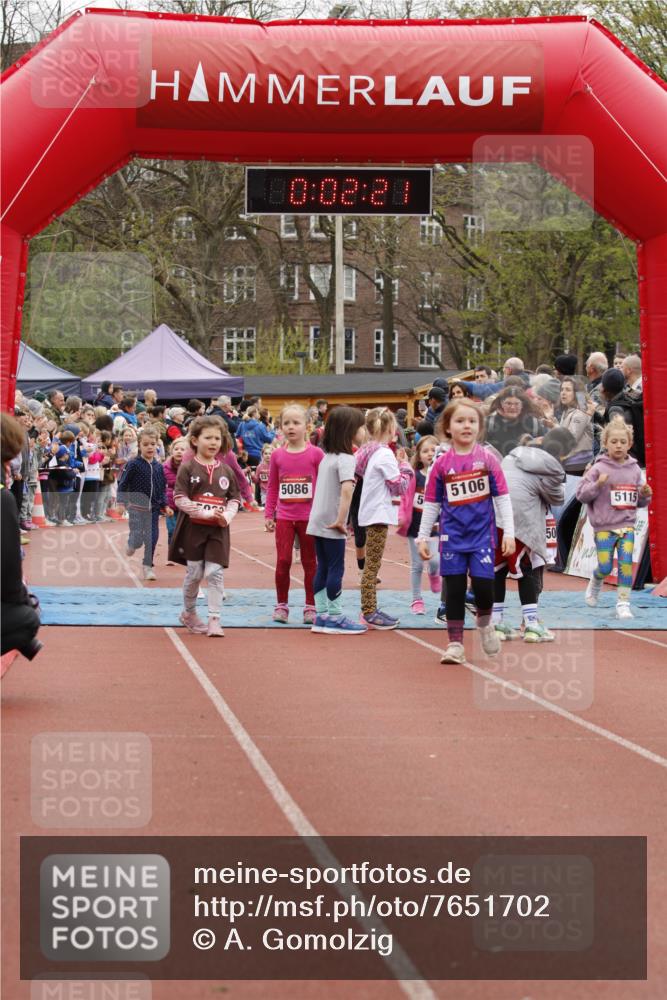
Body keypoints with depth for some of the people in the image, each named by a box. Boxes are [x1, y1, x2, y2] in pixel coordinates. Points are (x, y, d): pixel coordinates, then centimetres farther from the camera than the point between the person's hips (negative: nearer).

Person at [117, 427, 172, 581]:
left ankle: (148, 566, 15)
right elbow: (123, 485, -4)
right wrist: (122, 502, -11)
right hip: (136, 506, -4)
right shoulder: (133, 465, -8)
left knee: (152, 538, 2)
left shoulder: (158, 467, 7)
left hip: (153, 508, 4)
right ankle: (131, 544, 27)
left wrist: (165, 506, 8)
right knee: (138, 538, -8)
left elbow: (162, 488, 15)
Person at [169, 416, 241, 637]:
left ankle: (214, 619, -3)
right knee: (194, 573, 5)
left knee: (215, 573, -5)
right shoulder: (188, 468, -4)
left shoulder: (225, 470, 7)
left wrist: (226, 516, -10)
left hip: (218, 530, 2)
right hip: (193, 528, -2)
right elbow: (179, 498, -11)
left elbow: (234, 499, 11)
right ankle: (189, 613, 26)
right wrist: (206, 513, -17)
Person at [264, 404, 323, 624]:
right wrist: (268, 515, 6)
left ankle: (310, 607, 16)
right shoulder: (277, 455, 2)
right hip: (284, 517, 1)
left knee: (310, 563, 7)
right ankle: (281, 605, 13)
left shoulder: (316, 454, -5)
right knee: (283, 561, 0)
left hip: (309, 517, -1)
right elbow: (272, 488, 9)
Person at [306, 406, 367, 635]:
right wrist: (341, 520, -26)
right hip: (332, 525, -8)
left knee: (323, 568, 12)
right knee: (336, 569, -2)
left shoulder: (327, 457, 13)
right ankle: (335, 618, 2)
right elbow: (347, 489, -30)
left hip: (317, 522, 8)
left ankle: (321, 616, 15)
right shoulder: (346, 459, -15)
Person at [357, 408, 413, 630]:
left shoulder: (370, 452, 11)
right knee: (372, 565, -7)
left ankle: (370, 609, 20)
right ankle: (369, 613, -6)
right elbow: (400, 486, -14)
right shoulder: (385, 455, -16)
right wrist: (405, 466, 0)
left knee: (371, 565, 14)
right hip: (379, 514, -10)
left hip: (371, 513, 10)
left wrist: (397, 464, 11)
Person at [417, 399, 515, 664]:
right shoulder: (442, 464, 1)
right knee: (455, 589, 3)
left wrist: (508, 532, -6)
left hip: (482, 534, -1)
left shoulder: (488, 459, -1)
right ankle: (455, 644, 11)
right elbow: (431, 504, 6)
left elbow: (502, 497, -1)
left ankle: (484, 622, 24)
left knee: (483, 585, -7)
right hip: (452, 537, 1)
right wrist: (423, 537, 5)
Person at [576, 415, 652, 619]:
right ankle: (595, 583, 33)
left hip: (627, 525, 3)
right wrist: (598, 485, -22)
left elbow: (640, 501, 17)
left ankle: (623, 603, -1)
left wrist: (645, 494, -4)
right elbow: (581, 495, -7)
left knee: (626, 563, -8)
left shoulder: (634, 469, 7)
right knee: (605, 567, -2)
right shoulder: (598, 468, -5)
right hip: (604, 527, -3)